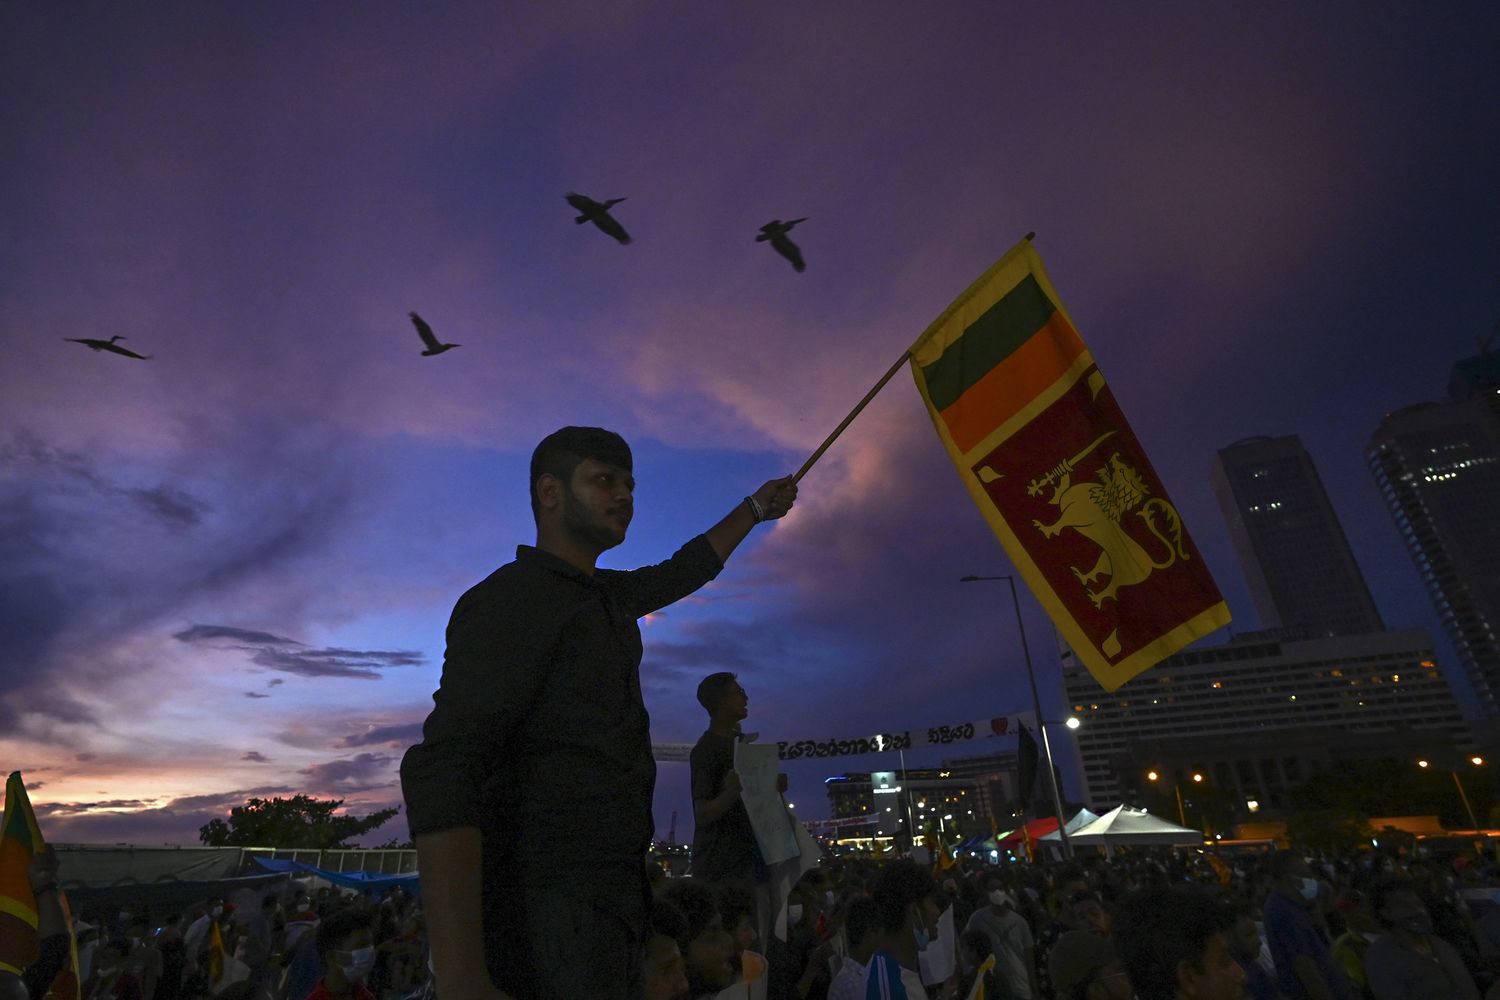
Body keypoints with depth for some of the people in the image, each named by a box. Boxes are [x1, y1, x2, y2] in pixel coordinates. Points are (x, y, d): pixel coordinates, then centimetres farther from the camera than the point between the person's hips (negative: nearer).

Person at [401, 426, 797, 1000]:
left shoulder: (609, 595, 13)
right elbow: (441, 772, -23)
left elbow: (681, 573, 32)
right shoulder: (511, 597, -14)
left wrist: (754, 509, 37)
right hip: (549, 919, -8)